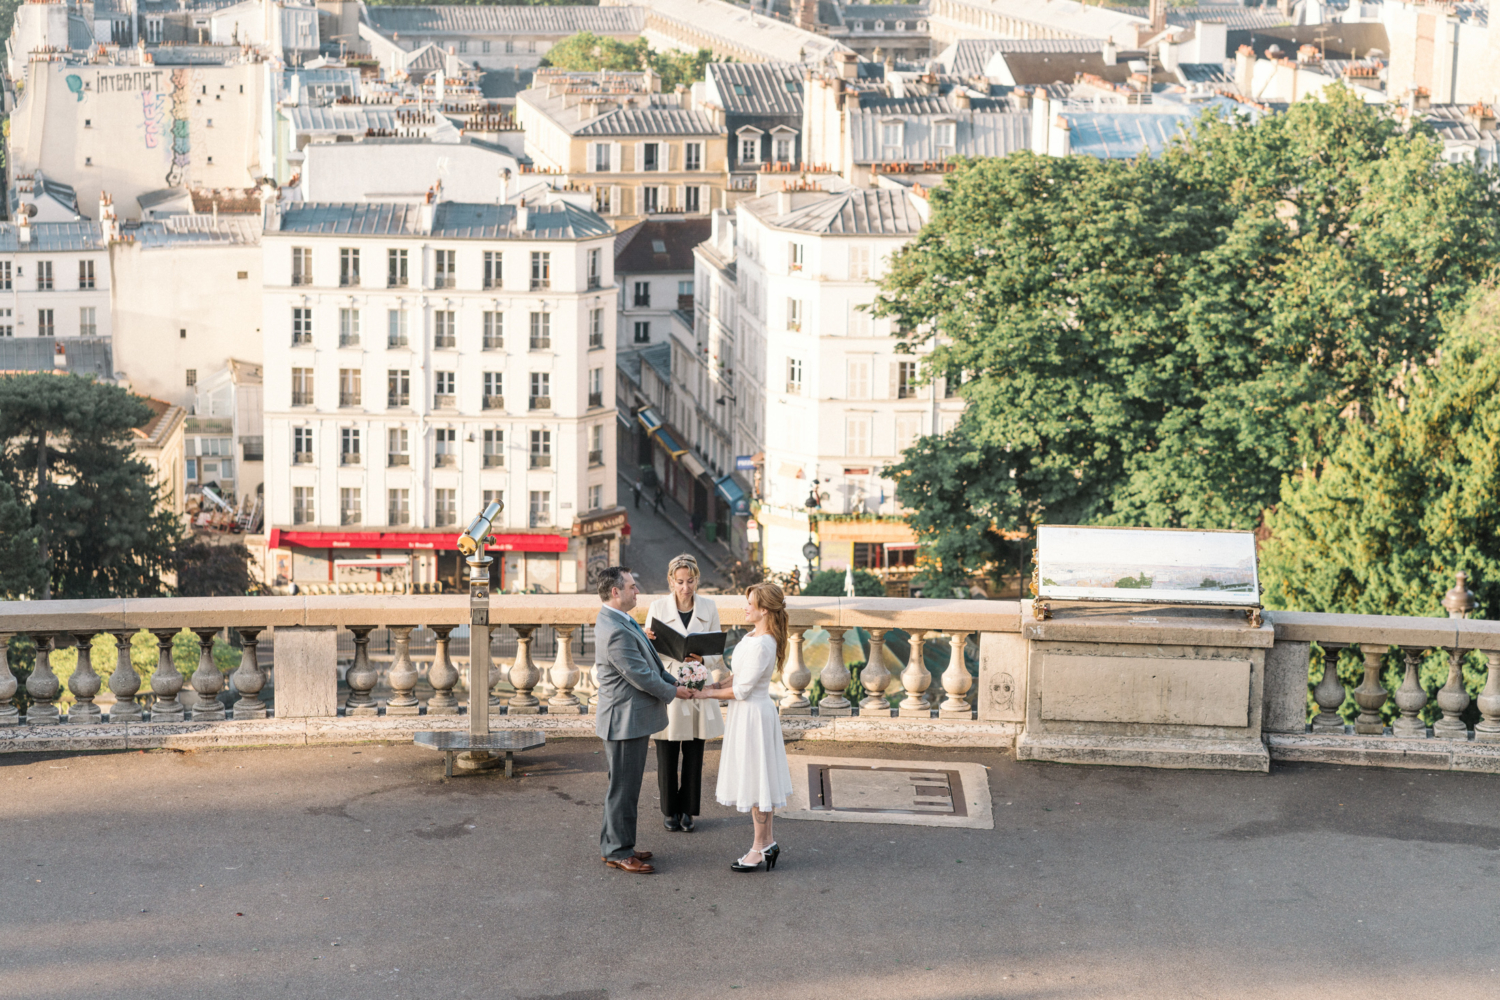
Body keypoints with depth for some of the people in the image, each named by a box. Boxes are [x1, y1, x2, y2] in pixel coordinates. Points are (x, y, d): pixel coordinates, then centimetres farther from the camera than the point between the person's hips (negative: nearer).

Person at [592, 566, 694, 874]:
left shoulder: (619, 622, 9)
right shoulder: (615, 632, -25)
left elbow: (649, 663, 16)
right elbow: (641, 676, -22)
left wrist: (673, 681, 7)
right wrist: (672, 692, -8)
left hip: (630, 718, 11)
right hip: (625, 719, -11)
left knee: (624, 786, 18)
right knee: (623, 788, -1)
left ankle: (615, 844, 28)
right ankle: (618, 851, 8)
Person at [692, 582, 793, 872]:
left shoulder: (761, 645, -25)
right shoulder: (755, 637, 7)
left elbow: (742, 690, -21)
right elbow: (741, 676, 15)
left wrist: (708, 693, -11)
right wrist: (716, 686, 4)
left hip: (752, 714, -10)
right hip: (752, 711, 10)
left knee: (755, 780, 0)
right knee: (760, 780, 15)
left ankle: (759, 848, 9)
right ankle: (767, 842, 24)